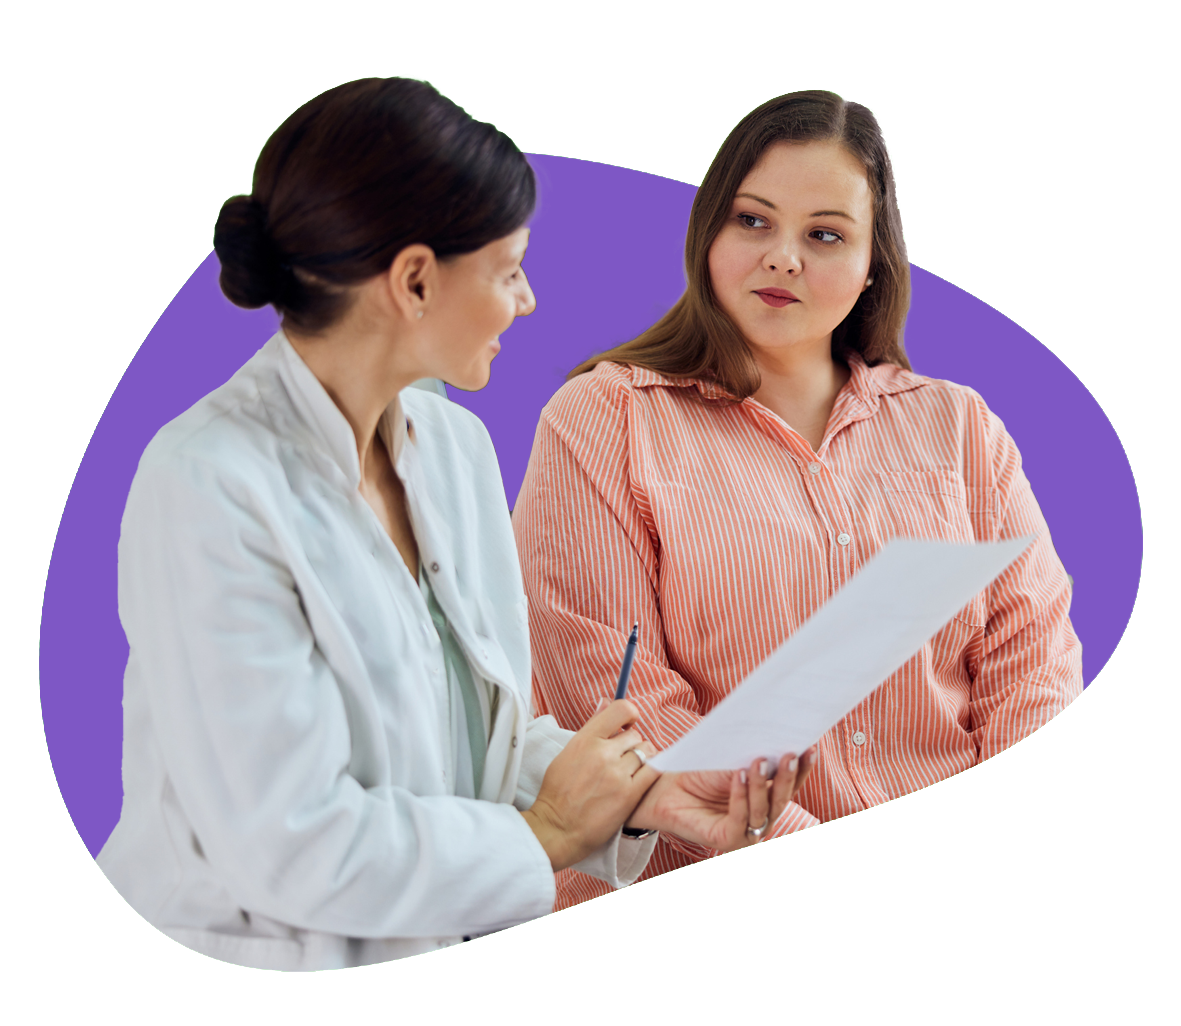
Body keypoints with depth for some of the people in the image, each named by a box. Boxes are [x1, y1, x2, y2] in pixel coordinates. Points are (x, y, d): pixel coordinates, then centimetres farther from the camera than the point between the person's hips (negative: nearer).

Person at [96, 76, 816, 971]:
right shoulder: (209, 488, -18)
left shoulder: (457, 446, 6)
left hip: (449, 969, 6)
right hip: (262, 1002, -6)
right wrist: (545, 832, -9)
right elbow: (291, 846, -20)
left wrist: (644, 798, -5)